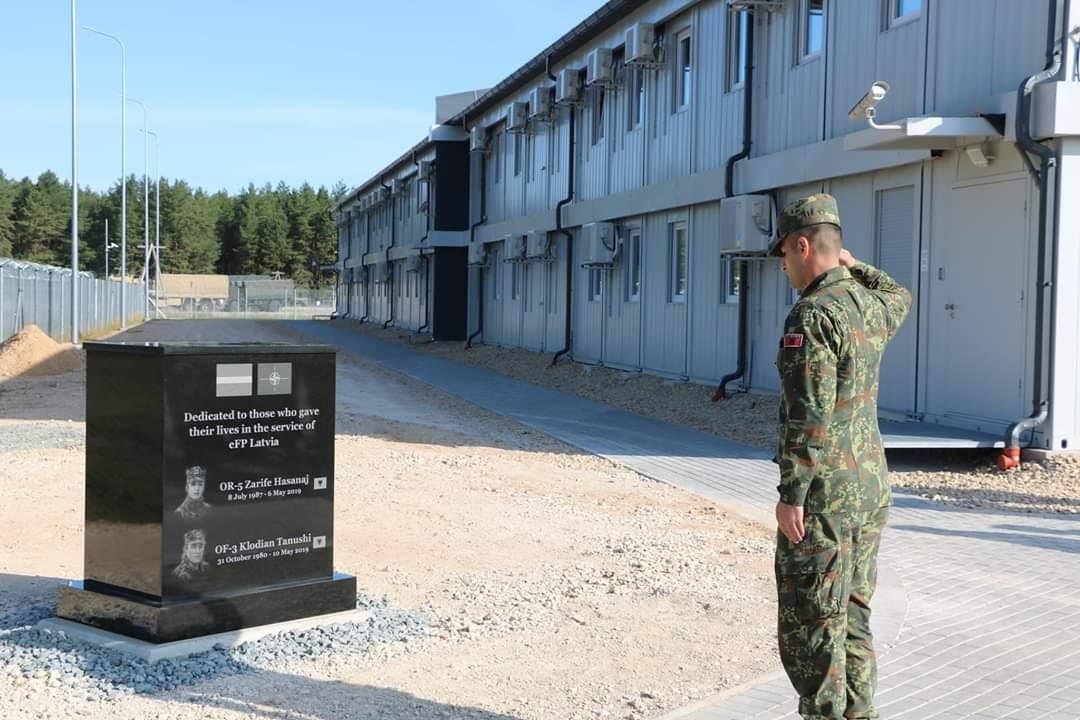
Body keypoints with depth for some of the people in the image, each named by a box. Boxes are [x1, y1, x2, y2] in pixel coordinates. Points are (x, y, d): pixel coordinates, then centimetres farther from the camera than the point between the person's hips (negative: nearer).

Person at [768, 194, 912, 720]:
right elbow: (900, 298, 36)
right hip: (872, 486, 9)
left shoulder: (813, 314, -17)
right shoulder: (871, 307, 9)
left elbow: (809, 416, -22)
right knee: (852, 617, 16)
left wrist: (791, 494, -19)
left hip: (825, 495, -9)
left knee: (811, 626, -2)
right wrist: (853, 265, 33)